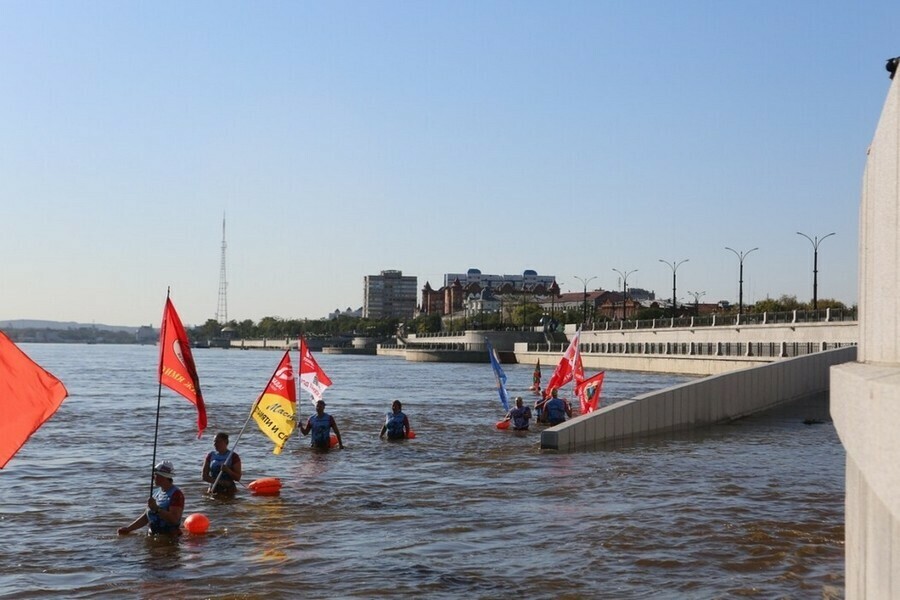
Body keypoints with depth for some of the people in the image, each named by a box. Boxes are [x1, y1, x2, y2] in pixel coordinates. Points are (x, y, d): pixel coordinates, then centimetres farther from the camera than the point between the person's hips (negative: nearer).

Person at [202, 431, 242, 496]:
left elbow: (238, 478, -5)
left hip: (228, 490, -3)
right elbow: (205, 476, 3)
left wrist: (228, 470, -23)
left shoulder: (233, 456, -2)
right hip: (213, 490, 3)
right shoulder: (210, 456, 7)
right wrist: (219, 481, -12)